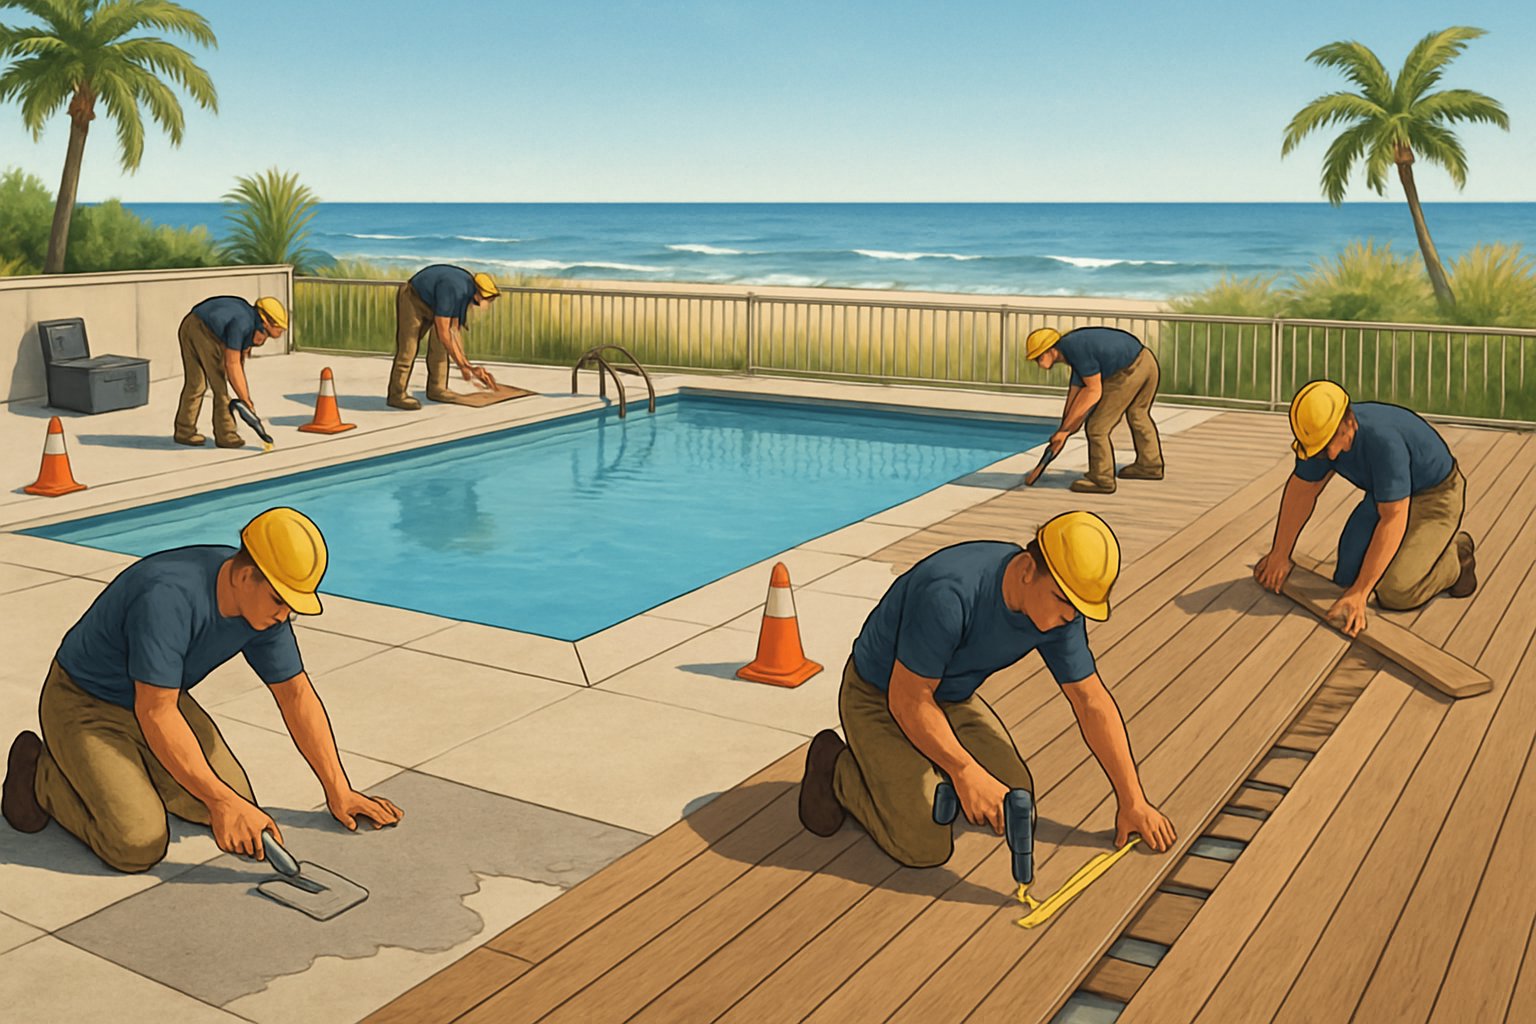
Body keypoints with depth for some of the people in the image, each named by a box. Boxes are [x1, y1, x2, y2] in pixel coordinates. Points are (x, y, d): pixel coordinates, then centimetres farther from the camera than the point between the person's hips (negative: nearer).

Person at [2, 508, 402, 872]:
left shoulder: (263, 603, -12)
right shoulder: (168, 597, -36)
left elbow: (296, 695, -3)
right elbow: (155, 713, -33)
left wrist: (339, 792, -2)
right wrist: (220, 800, -33)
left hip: (159, 700, 7)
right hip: (84, 706, -7)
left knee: (238, 806, -5)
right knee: (139, 846, -20)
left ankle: (131, 767, 17)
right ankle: (44, 774, 5)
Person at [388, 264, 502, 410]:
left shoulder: (466, 290, -7)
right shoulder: (453, 291, -34)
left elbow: (454, 330, -2)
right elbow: (443, 333, -31)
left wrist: (465, 363, -5)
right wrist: (462, 364, -25)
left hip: (429, 304, 9)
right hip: (411, 299, -9)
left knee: (439, 347, 2)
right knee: (408, 349, -12)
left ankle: (436, 389, 7)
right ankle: (397, 395, -9)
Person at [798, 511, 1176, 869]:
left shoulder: (1058, 610, -14)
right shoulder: (949, 594, -38)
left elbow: (1092, 703, -5)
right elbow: (907, 700, -28)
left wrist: (1132, 801, -2)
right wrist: (967, 772, -28)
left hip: (952, 697, 7)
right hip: (879, 696, -7)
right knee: (926, 847, -14)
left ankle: (923, 754, 20)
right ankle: (839, 768, 8)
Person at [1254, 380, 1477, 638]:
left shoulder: (1384, 440, -39)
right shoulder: (1323, 433, -17)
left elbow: (1393, 519, -38)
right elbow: (1302, 489, -3)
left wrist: (1359, 593, -37)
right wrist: (1279, 554, 2)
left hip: (1435, 495, -7)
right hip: (1385, 494, 7)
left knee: (1394, 593, -18)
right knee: (1347, 576, -1)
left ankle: (1456, 555, 8)